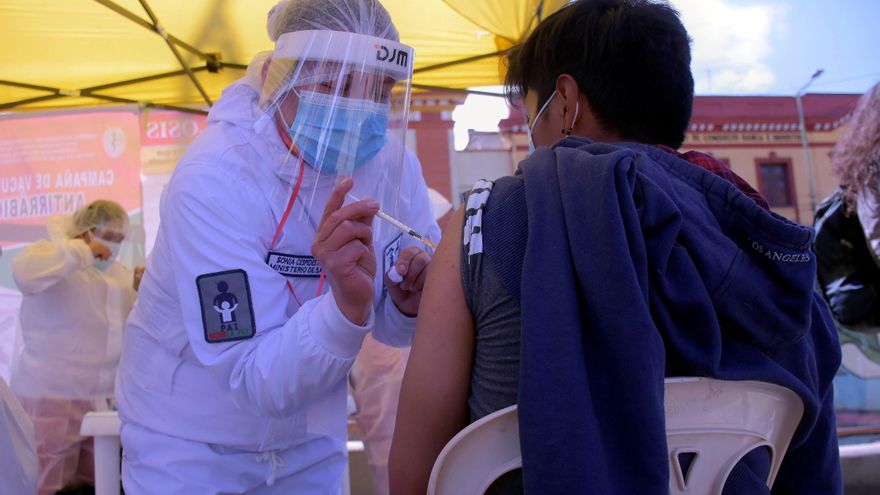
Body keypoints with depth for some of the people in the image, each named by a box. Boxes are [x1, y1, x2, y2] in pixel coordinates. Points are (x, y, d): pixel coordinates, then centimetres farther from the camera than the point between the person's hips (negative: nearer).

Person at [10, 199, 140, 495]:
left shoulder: (119, 273, 17)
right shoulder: (54, 255, -3)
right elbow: (24, 273, -28)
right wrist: (82, 252, -21)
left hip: (102, 401, 7)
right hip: (50, 398, -6)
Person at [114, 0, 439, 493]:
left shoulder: (394, 165, -14)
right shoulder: (214, 181, -28)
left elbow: (393, 327, -2)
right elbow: (257, 382, -29)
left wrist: (408, 303, -24)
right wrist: (346, 304, -46)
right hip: (192, 442, -4)